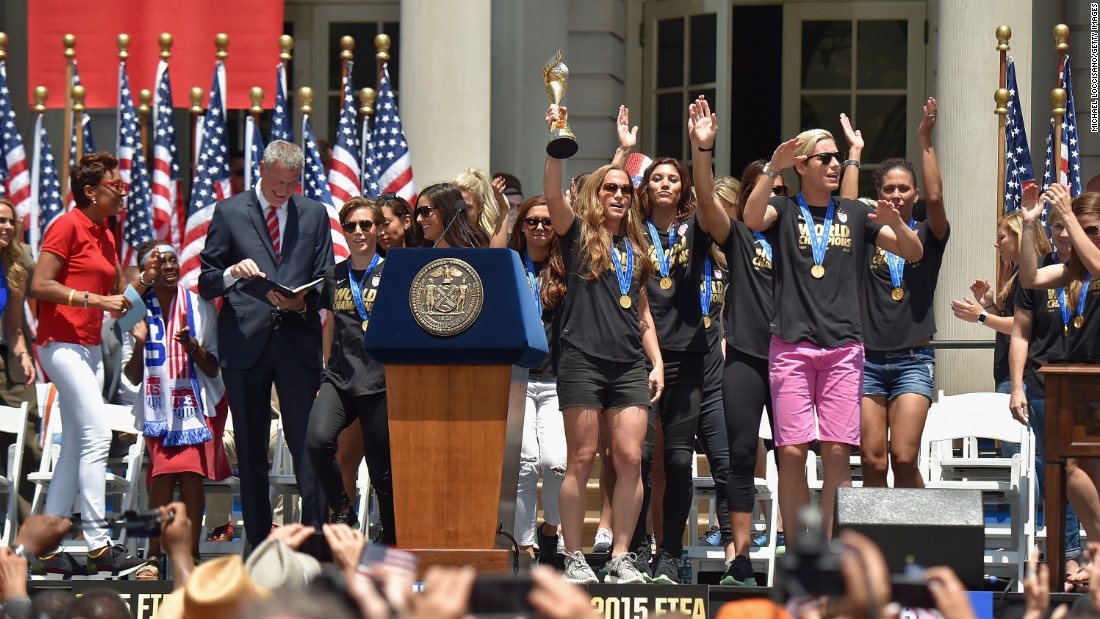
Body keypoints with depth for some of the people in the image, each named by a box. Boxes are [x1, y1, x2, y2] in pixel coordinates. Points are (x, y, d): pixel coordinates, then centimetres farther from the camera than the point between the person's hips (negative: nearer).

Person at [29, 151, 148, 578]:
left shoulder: (106, 237, 16)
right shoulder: (68, 227, -9)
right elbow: (40, 286, -16)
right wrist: (97, 300, -19)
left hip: (90, 347, 9)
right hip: (62, 343, -9)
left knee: (74, 449, 8)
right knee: (96, 436, -15)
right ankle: (98, 545, -17)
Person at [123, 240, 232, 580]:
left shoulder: (201, 307, -1)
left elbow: (214, 368, -1)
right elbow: (134, 377, 3)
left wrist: (193, 347, -20)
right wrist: (139, 343, -14)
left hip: (196, 403, -1)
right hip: (158, 406, 1)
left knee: (191, 475, -14)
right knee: (162, 476, -13)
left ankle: (192, 554, -10)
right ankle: (154, 556, -10)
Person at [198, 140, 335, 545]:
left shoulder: (314, 215, 13)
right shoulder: (229, 213, 7)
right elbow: (206, 284, 6)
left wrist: (301, 303, -9)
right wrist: (233, 273, -16)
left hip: (298, 341, 0)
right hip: (245, 341, 0)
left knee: (308, 444, -9)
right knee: (250, 451, 4)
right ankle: (258, 541, 8)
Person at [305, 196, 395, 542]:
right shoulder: (334, 276, 14)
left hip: (379, 380, -3)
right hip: (339, 377, 3)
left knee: (381, 469, 0)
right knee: (317, 440, -24)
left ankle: (392, 542, 14)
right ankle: (342, 511, -3)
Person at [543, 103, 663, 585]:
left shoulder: (636, 247, 19)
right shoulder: (578, 235, 4)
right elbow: (552, 196, -15)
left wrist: (656, 362, 14)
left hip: (629, 364, 4)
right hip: (583, 359, -4)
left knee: (630, 458, -3)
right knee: (582, 459, -4)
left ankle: (622, 557, 1)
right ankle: (574, 558, -1)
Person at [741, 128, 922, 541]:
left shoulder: (854, 215, 15)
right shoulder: (785, 211, 9)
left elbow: (913, 252, 12)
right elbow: (752, 219, -14)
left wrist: (895, 224, -8)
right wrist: (772, 170, -23)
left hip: (844, 347, 2)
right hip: (791, 345, -2)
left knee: (837, 452, -4)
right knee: (791, 452, -6)